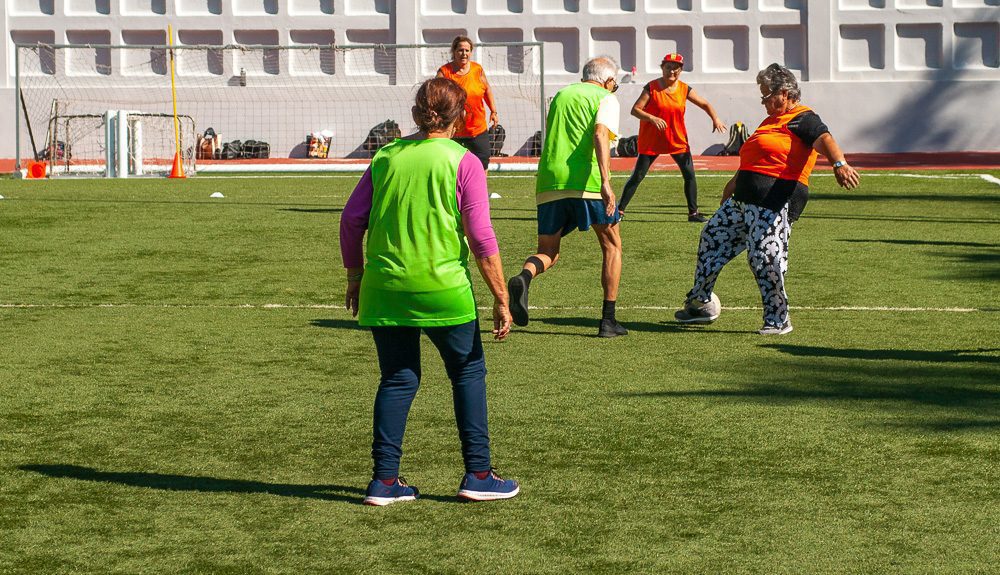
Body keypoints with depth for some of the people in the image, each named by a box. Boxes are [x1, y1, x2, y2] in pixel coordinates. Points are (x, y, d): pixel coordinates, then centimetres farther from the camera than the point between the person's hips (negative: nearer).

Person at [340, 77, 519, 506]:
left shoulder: (385, 157, 7)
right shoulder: (463, 162, -5)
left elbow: (351, 219, 6)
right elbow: (481, 237, -9)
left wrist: (355, 275, 18)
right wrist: (501, 299, -4)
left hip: (384, 289, 4)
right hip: (443, 289, -4)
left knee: (397, 379, 13)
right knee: (468, 373, 13)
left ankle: (384, 480, 10)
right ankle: (477, 474, 12)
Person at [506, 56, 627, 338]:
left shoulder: (560, 95, 23)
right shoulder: (606, 98, 5)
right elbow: (600, 135, -14)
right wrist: (605, 182, -24)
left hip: (549, 183, 4)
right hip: (586, 182, -4)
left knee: (548, 253, 13)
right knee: (612, 245, 15)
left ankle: (523, 278, -23)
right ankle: (608, 320, 10)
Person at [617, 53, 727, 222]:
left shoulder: (684, 89, 0)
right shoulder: (652, 87, -10)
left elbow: (704, 104, 8)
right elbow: (635, 110, -12)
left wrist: (715, 119, -11)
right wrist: (651, 118, -29)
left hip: (678, 141, 3)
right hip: (651, 141, -3)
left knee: (689, 175, -2)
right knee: (637, 176, -2)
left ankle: (693, 212, 9)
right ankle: (619, 210, 5)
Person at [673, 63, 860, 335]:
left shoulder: (803, 119, -7)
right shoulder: (774, 120, 25)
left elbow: (824, 139, -26)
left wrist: (839, 163, -45)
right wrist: (736, 181, 46)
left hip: (776, 200, -10)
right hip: (744, 197, 10)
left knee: (764, 256, -15)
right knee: (712, 237, 14)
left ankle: (778, 320, -2)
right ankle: (700, 303, 25)